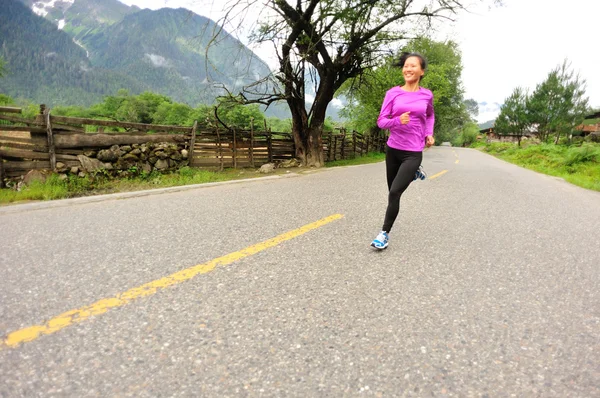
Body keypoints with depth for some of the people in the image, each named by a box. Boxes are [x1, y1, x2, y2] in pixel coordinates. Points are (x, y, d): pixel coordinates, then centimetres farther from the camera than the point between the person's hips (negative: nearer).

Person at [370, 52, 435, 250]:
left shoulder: (427, 95, 1)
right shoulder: (393, 93, -3)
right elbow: (381, 121, -4)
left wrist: (429, 134, 6)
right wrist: (398, 121, -23)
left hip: (413, 153, -2)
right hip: (393, 149, 2)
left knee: (394, 193, -15)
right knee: (393, 191, 16)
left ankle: (385, 233, -2)